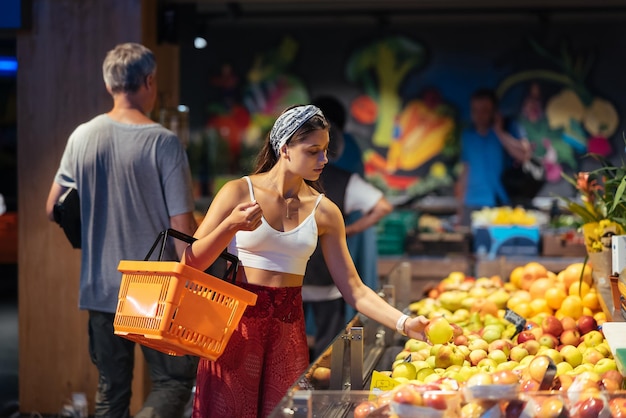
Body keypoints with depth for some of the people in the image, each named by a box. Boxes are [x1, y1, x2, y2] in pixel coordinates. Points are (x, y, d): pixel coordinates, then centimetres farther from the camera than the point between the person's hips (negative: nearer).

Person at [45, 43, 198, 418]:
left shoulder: (82, 137, 1)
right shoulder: (163, 142, -12)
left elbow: (53, 210, 10)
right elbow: (183, 227, -13)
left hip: (100, 288, 5)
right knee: (174, 380, 6)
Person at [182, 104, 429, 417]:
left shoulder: (324, 212, 3)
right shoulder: (239, 192, -5)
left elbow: (354, 290, 2)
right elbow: (191, 263, -7)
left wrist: (404, 323, -9)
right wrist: (230, 227, -22)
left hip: (288, 329, 3)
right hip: (236, 324, -2)